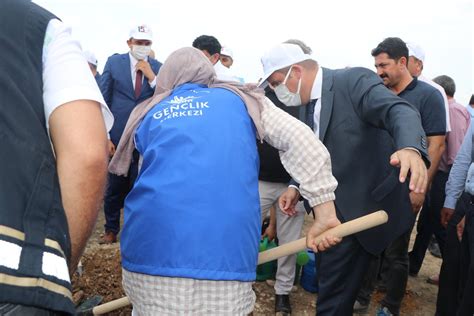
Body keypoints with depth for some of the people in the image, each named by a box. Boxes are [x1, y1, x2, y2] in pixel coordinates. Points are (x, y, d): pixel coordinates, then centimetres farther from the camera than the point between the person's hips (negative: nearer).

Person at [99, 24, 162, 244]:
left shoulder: (157, 68, 5)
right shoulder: (114, 62, 3)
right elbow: (103, 100, 1)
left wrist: (151, 76, -13)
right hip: (117, 136, 0)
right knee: (114, 186, 10)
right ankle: (111, 229, 28)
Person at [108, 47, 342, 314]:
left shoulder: (148, 113, 21)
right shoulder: (240, 98, 16)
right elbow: (300, 138, 6)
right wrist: (325, 214, 6)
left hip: (149, 249, 2)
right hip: (225, 252, -1)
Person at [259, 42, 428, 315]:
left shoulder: (355, 80, -16)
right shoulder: (311, 103, 9)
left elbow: (400, 110, -31)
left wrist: (410, 148, -53)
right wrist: (297, 186, 0)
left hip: (359, 211, -8)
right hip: (334, 211, 9)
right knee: (331, 284, 22)